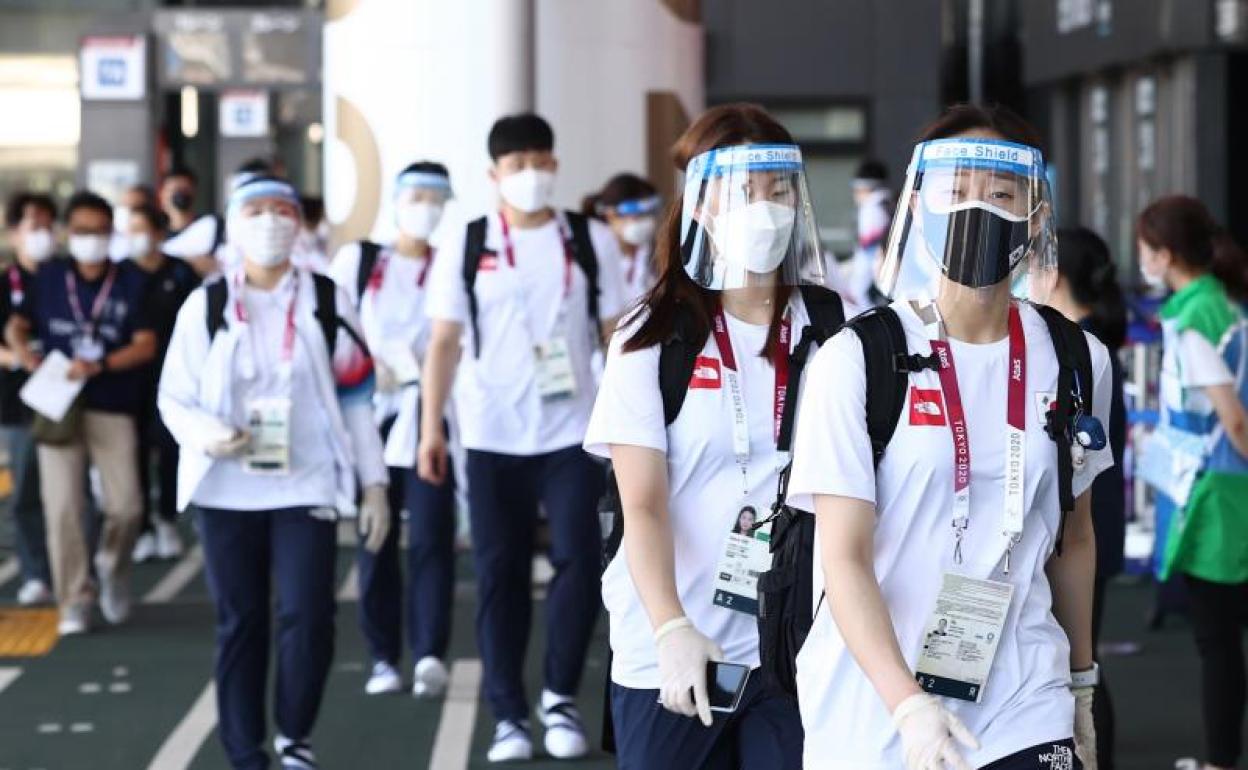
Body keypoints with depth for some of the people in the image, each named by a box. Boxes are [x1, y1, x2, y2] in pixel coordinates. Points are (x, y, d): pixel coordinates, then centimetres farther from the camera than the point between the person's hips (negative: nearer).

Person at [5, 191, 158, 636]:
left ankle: (113, 567, 24)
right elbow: (16, 326, 13)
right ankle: (74, 601, 4)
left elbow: (145, 345, -4)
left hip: (113, 406, -1)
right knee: (62, 507, -4)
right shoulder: (49, 278, 6)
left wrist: (99, 365, -19)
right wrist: (25, 353, -9)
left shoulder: (132, 283, 1)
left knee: (125, 506, -6)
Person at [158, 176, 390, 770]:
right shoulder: (206, 305, 4)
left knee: (308, 618, -11)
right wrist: (206, 434, -17)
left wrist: (373, 482, 3)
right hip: (227, 490, 1)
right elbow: (174, 397, 4)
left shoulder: (327, 302, 5)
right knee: (240, 623, 5)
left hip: (306, 486, -1)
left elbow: (355, 398, 7)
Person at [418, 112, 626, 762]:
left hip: (571, 432, 0)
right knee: (499, 573, 4)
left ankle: (561, 695, 11)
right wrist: (430, 428, -5)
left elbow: (615, 333, 5)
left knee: (578, 560, -6)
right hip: (492, 435, 0)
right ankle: (508, 714, 11)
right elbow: (444, 341, 1)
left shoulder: (590, 241, 4)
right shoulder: (465, 246, 3)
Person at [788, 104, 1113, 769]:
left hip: (1024, 716, 2)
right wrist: (910, 708, -22)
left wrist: (1081, 687, 20)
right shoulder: (856, 359, -7)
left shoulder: (1076, 360, 4)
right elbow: (843, 560, -11)